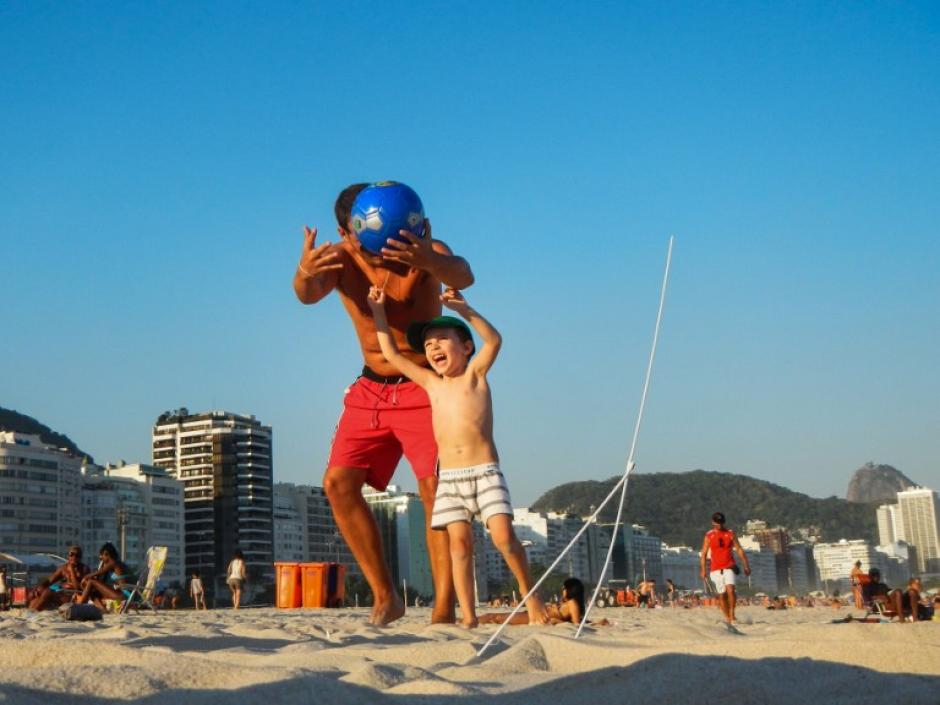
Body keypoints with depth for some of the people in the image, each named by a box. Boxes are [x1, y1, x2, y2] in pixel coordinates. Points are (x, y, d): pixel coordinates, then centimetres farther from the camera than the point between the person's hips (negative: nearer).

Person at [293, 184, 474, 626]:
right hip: (371, 387, 4)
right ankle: (385, 595, 2)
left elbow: (462, 276, -39)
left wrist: (429, 260, -63)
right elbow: (309, 294, -28)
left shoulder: (425, 252, -18)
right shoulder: (339, 259, -8)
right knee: (338, 482, -6)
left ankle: (444, 609, -12)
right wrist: (304, 274, -54)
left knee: (436, 489, -15)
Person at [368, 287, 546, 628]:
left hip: (485, 472, -4)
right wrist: (379, 312, 11)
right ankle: (468, 616, -4)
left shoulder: (474, 375, 6)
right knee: (459, 542, -5)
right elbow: (392, 354, 18)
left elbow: (494, 341, -13)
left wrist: (465, 311, -25)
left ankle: (531, 596, 4)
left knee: (503, 535, -13)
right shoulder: (432, 383, 16)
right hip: (449, 478, 4)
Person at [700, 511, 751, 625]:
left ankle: (732, 614, -10)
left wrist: (746, 566, 4)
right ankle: (727, 617, 11)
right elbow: (704, 554, 6)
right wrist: (703, 570, 0)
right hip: (716, 569, 1)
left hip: (729, 567, -1)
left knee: (730, 589, -21)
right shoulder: (708, 536, 4)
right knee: (722, 595, 1)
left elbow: (740, 550, 8)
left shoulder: (730, 534, 5)